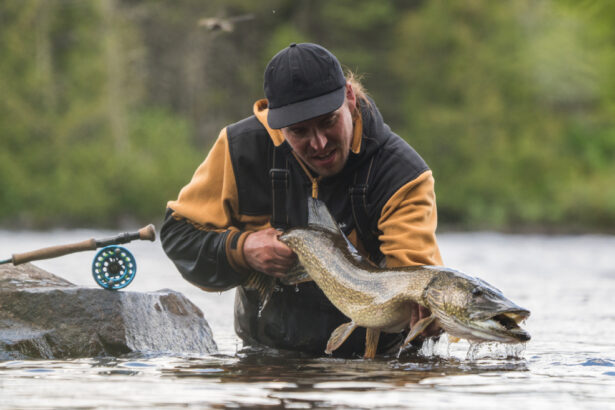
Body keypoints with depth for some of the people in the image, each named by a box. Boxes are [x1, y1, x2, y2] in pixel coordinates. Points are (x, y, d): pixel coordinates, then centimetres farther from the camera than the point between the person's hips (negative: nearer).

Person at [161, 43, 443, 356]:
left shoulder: (401, 174, -15)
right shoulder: (244, 148, -7)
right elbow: (178, 231, 4)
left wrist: (422, 306, -52)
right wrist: (241, 250, -16)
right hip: (266, 352, 1)